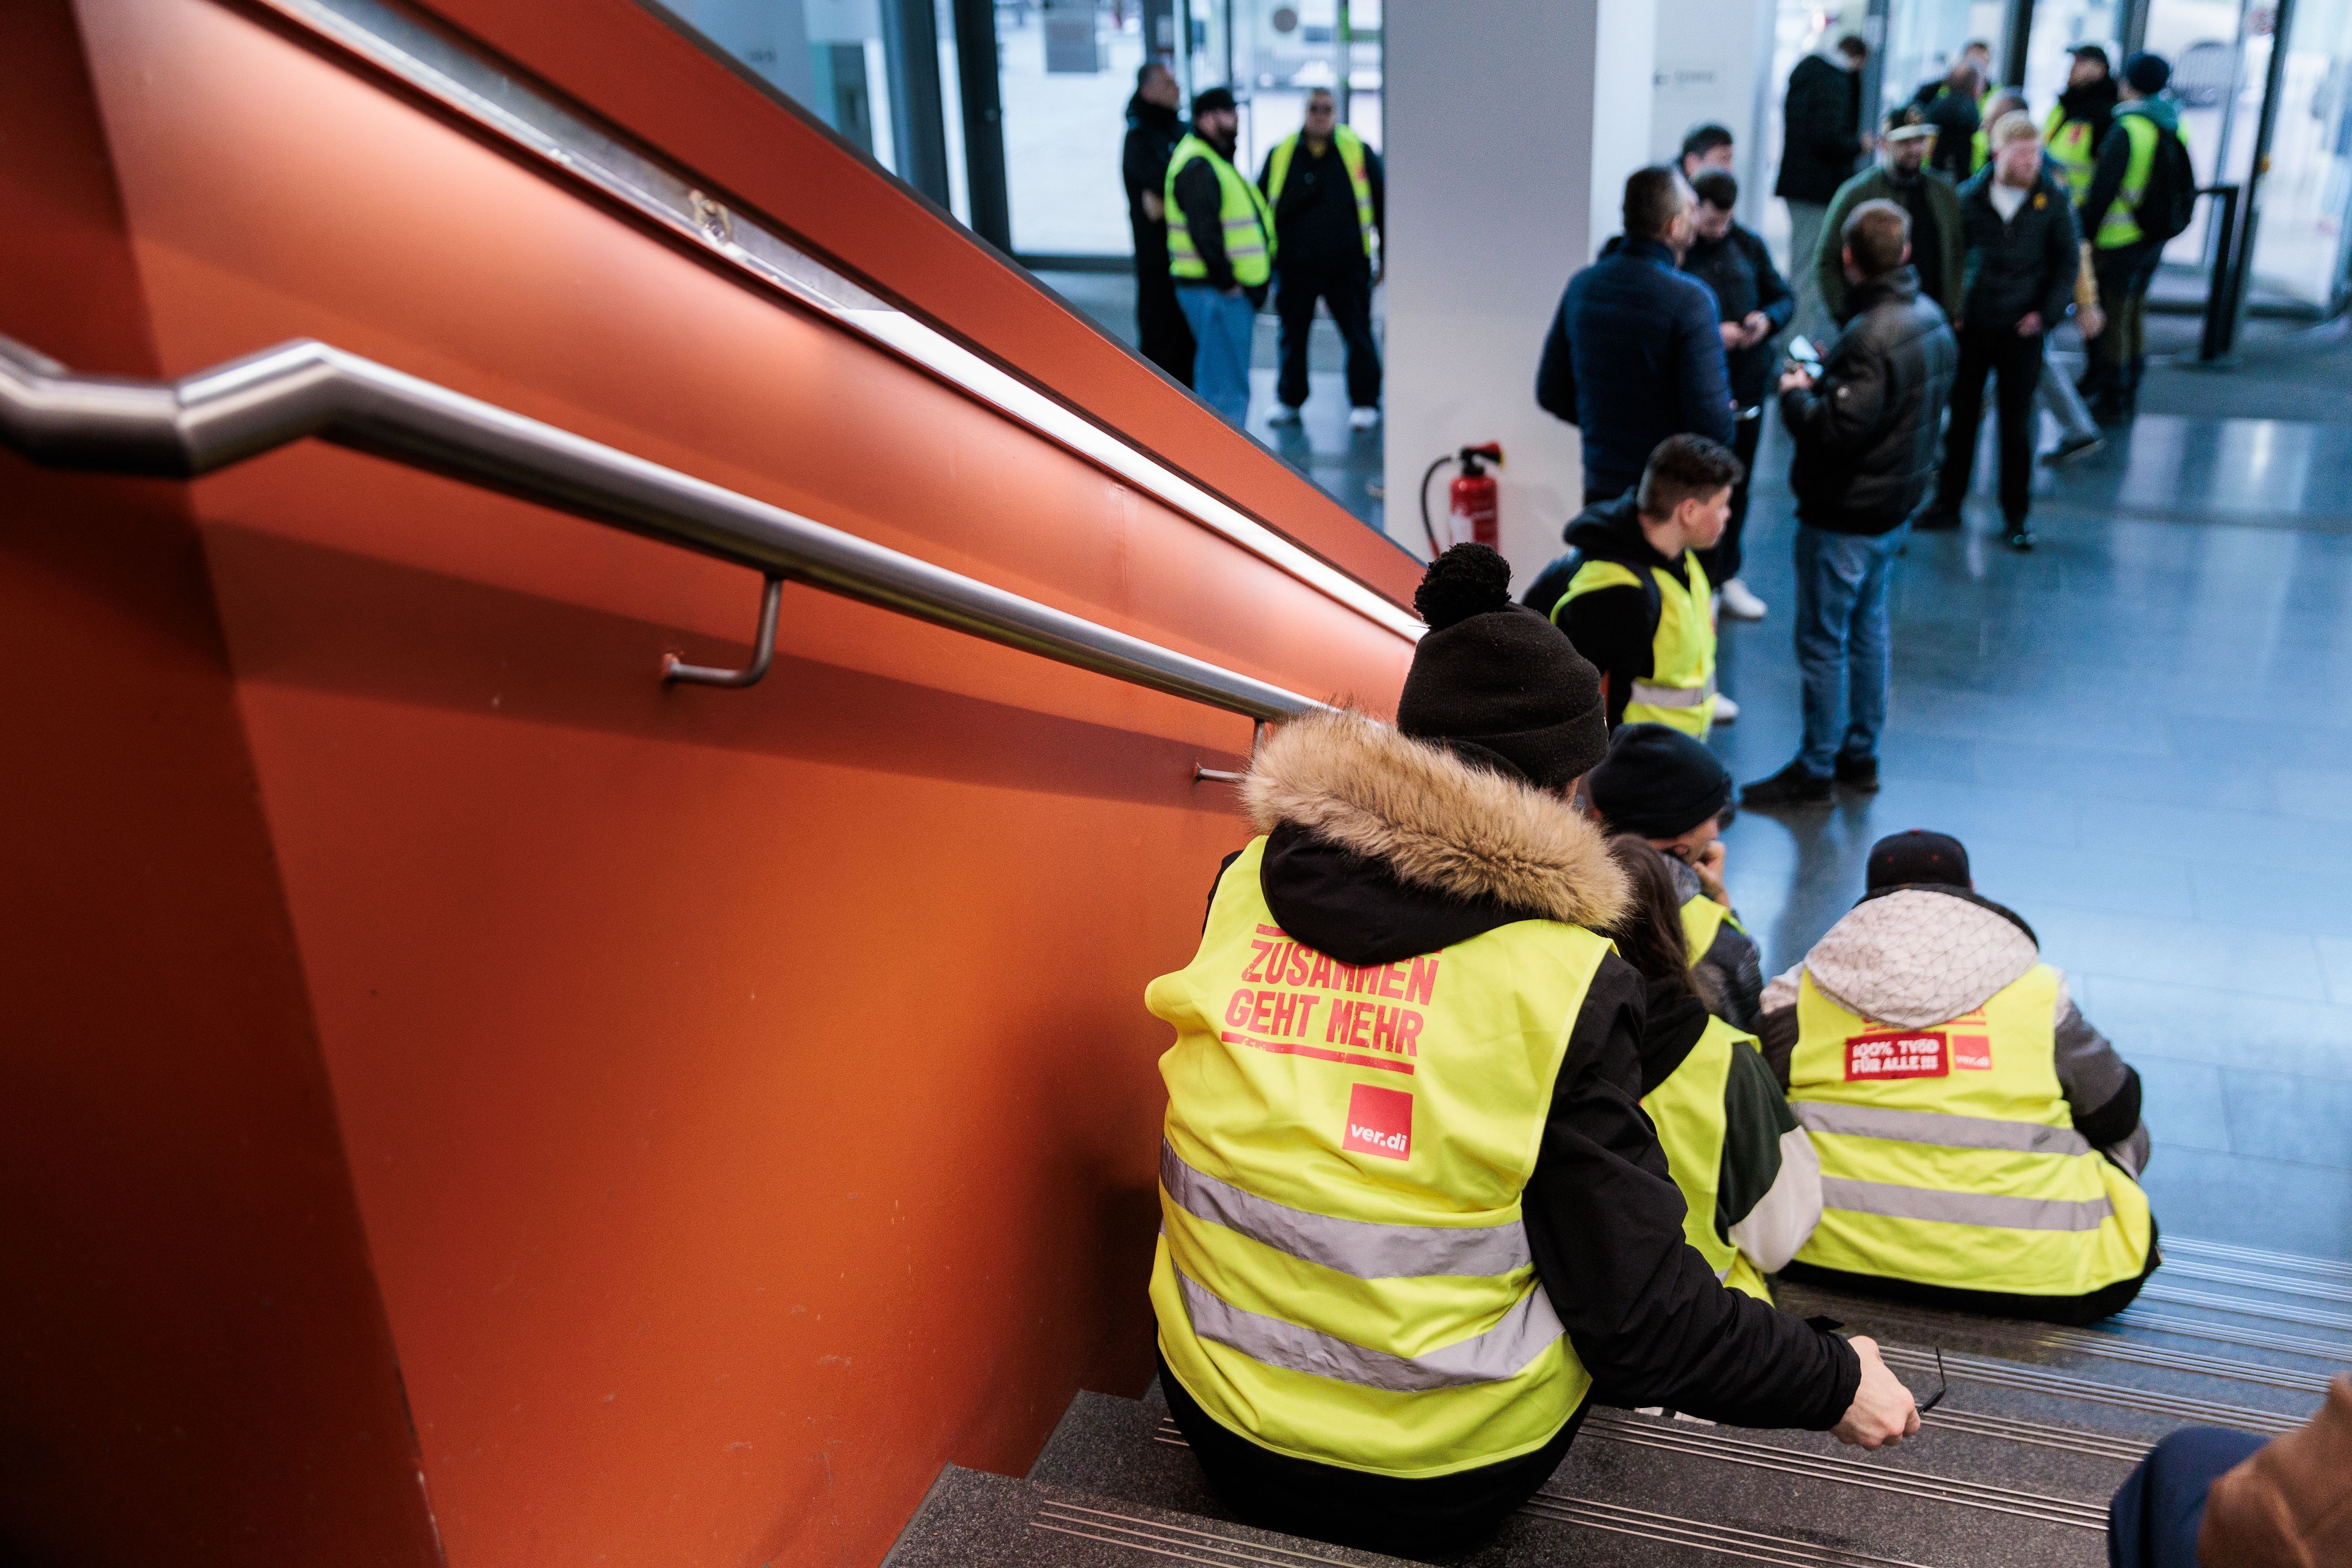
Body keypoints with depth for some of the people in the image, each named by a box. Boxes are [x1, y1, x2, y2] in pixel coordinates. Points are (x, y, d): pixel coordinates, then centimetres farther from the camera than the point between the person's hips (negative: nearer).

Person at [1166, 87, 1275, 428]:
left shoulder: (1216, 160, 20)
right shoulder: (1198, 167, -16)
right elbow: (1204, 231, -24)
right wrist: (1227, 281, -20)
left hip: (1228, 288, 11)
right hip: (1214, 293, -11)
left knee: (1217, 377, 17)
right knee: (1228, 384, -8)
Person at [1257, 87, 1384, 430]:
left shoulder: (1358, 151, 1)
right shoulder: (1281, 154, 4)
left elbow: (1382, 203, 5)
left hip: (1347, 267, -1)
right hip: (1293, 268, 2)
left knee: (1359, 337, 2)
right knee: (1293, 337, 12)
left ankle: (1364, 404, 15)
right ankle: (1289, 401, 28)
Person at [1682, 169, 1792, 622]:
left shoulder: (1748, 244, 6)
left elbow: (1784, 297, 14)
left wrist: (1768, 318, -8)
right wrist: (1711, 334, -22)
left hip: (1749, 384, 5)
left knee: (1737, 483, 15)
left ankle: (1725, 576, 31)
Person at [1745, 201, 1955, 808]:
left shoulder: (1872, 336, -26)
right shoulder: (1931, 317, 4)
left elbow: (1836, 431, -30)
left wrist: (1795, 394, -12)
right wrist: (1828, 377, 7)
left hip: (1845, 515, -9)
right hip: (1895, 506, 9)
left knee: (1823, 642, 3)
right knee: (1868, 630, 20)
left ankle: (1815, 771, 14)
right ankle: (1860, 755, 32)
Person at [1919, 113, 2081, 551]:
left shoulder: (2053, 200, -2)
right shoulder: (1970, 197, -2)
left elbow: (2068, 261, 5)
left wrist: (2048, 313, -5)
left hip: (2021, 332, -1)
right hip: (1970, 329, 1)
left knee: (2017, 426, 5)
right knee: (1960, 418, 7)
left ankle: (2016, 516, 15)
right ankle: (1947, 505, 19)